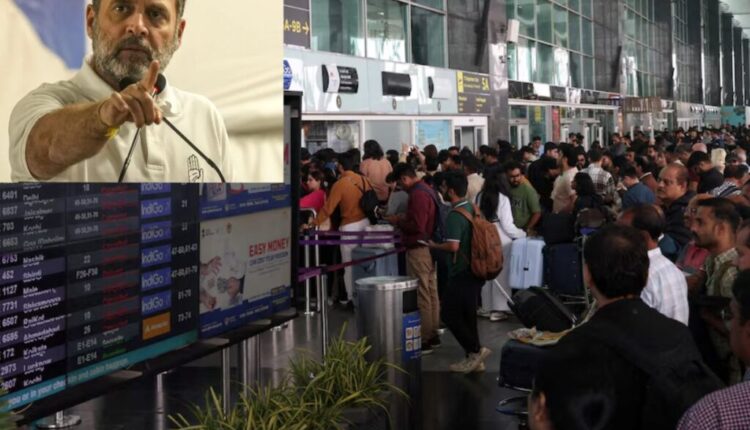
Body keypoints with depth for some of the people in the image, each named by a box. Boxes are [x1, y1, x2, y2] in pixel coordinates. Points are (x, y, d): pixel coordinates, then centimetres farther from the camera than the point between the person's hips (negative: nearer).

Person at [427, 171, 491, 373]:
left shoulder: (455, 215, -19)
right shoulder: (473, 209, 9)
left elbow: (453, 246, -28)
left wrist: (434, 245, -11)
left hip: (461, 274, -9)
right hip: (474, 271, 9)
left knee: (450, 315, -1)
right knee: (467, 315, 14)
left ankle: (476, 349, -2)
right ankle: (473, 358, 19)